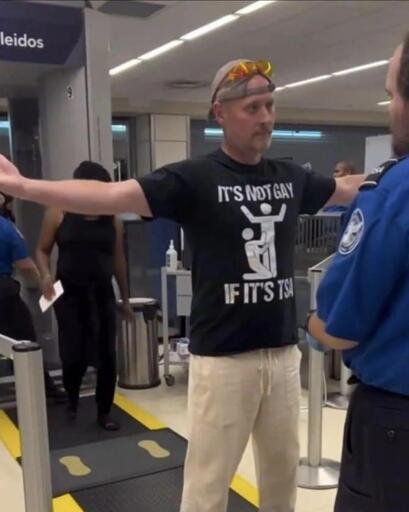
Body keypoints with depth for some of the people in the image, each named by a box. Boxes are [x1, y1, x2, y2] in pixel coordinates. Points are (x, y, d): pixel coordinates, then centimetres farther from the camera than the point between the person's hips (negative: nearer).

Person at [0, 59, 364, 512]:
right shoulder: (194, 178, -10)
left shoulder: (291, 178, 6)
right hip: (222, 357, -5)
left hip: (283, 352, 5)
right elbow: (113, 196, -20)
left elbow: (350, 188, 24)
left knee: (282, 467, 20)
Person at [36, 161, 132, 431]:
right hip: (69, 293, -2)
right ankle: (72, 400, 30)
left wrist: (125, 297, 14)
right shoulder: (59, 213, -2)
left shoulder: (112, 219, 5)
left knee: (107, 356, 2)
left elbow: (118, 259, 11)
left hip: (102, 294, 2)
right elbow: (43, 250, 4)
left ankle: (104, 412, 20)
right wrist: (47, 275, -16)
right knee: (73, 356, -2)